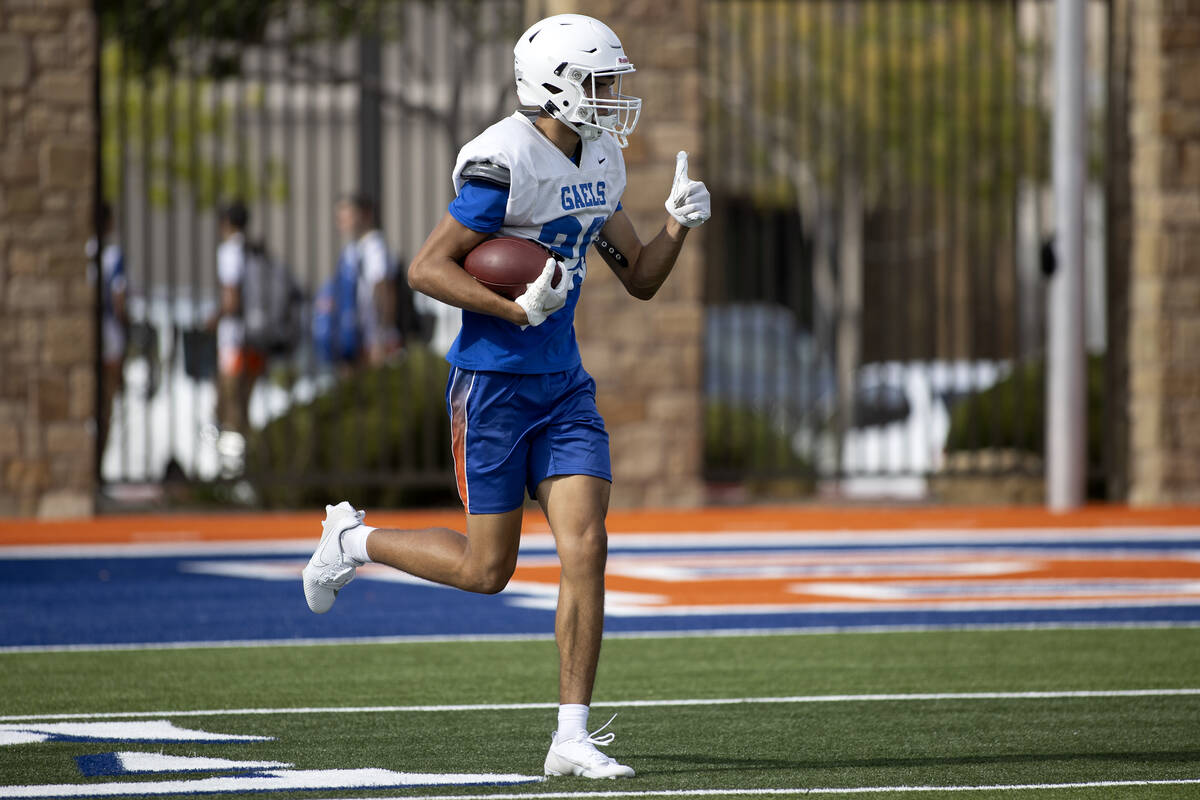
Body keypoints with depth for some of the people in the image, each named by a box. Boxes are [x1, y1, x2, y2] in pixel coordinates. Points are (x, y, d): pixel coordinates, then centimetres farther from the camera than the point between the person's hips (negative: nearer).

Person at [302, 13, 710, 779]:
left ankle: (573, 737, -5)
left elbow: (640, 279, 16)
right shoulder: (505, 162, -18)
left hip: (563, 386, 7)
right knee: (486, 568, 1)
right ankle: (353, 540, 28)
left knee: (586, 549, -7)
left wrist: (678, 225, -3)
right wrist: (518, 310, -25)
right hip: (493, 383, -7)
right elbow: (426, 268, -16)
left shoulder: (601, 162, 8)